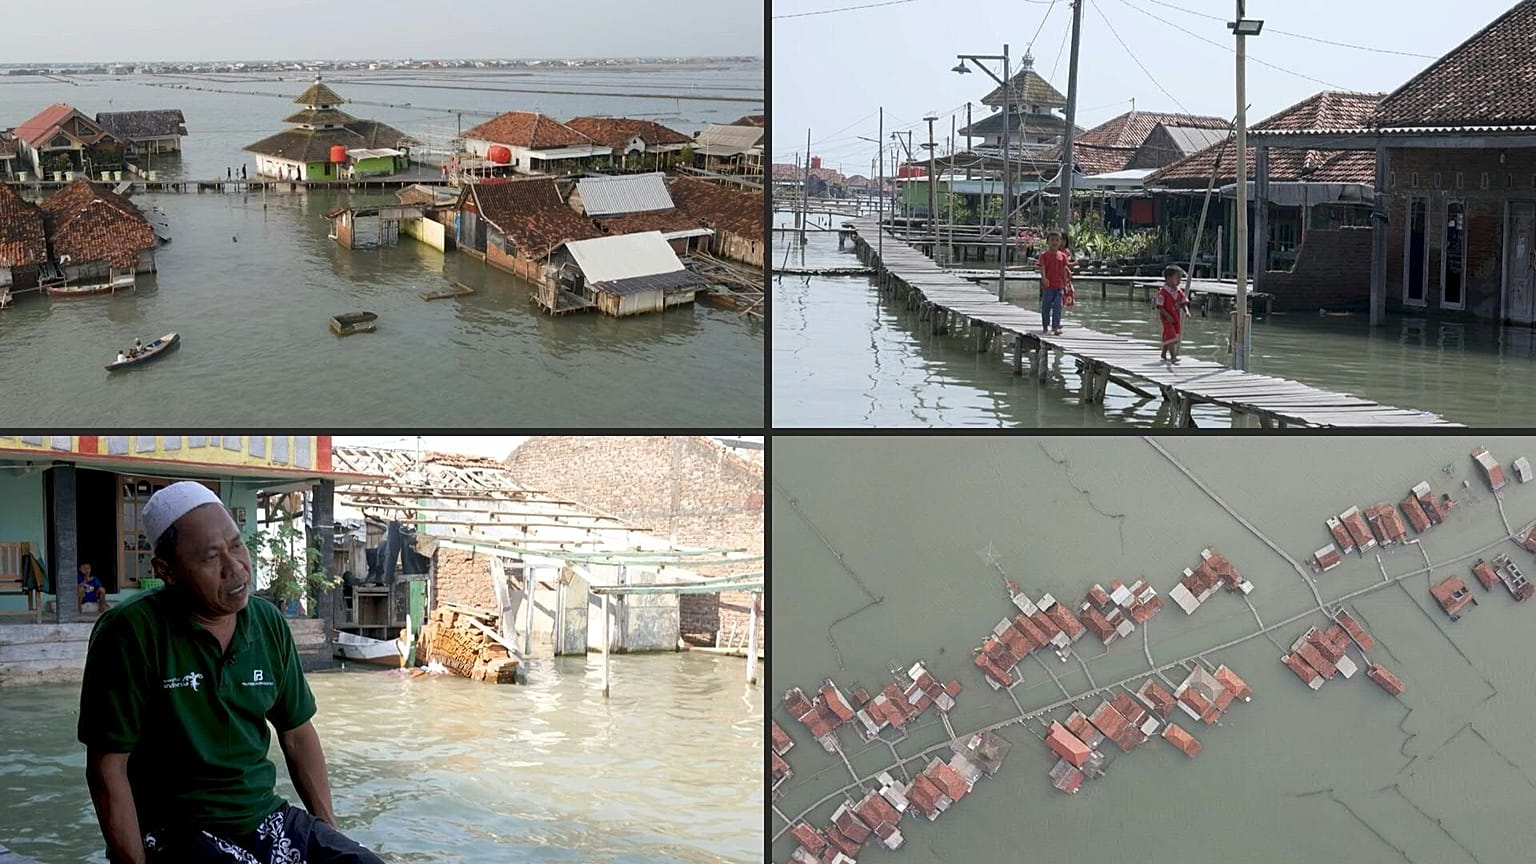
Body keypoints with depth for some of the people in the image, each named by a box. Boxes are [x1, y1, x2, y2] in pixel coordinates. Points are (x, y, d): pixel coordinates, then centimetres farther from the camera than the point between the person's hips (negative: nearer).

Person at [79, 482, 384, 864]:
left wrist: (330, 831, 8)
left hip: (268, 819, 6)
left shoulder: (270, 623, 4)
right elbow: (108, 769, -11)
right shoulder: (130, 632, -13)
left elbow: (298, 735, 14)